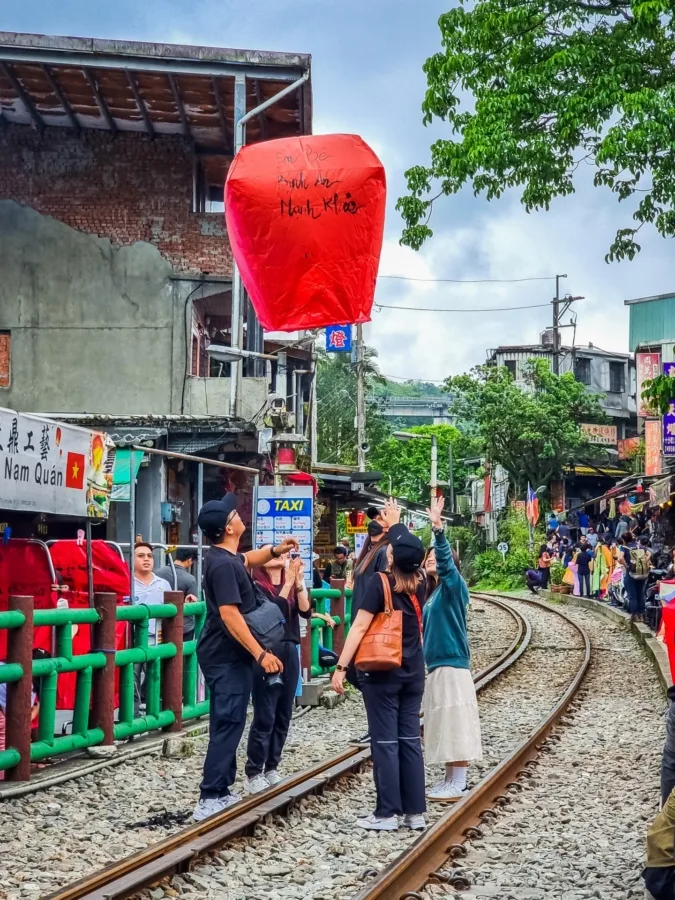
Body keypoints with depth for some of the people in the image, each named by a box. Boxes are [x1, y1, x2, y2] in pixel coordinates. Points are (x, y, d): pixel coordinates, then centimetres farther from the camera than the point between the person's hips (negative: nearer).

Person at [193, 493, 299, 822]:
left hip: (222, 654, 11)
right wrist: (260, 654, -28)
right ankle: (210, 799, -15)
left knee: (226, 724, 15)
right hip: (227, 656, -11)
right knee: (228, 725, -12)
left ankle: (220, 791, 21)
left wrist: (274, 550, 20)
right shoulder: (223, 565, -21)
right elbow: (230, 615, -27)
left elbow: (246, 560, 36)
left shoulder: (225, 557, 10)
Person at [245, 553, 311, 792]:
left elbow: (306, 611, -3)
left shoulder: (292, 586, 11)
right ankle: (253, 775, -4)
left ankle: (271, 769, 17)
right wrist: (288, 583, -20)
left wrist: (299, 583, -14)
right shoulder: (257, 587, -5)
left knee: (283, 716, 8)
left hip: (290, 653, 6)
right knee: (265, 717, -8)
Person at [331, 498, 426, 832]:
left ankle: (387, 813, 1)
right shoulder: (418, 583, 1)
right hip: (413, 671, 5)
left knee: (385, 742, -1)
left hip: (382, 672, -5)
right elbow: (410, 548, 21)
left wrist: (341, 666, -15)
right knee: (410, 739, 9)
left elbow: (359, 627, -16)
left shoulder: (380, 583, -14)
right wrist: (395, 522, 35)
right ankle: (416, 811, 11)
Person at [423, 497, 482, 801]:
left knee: (455, 723, -5)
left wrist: (438, 528, -39)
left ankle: (457, 785, -2)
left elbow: (445, 561, -28)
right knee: (444, 724, 14)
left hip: (452, 665, -9)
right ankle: (450, 780, 21)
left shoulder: (454, 586, -11)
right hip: (439, 664, 9)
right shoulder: (437, 592, 14)